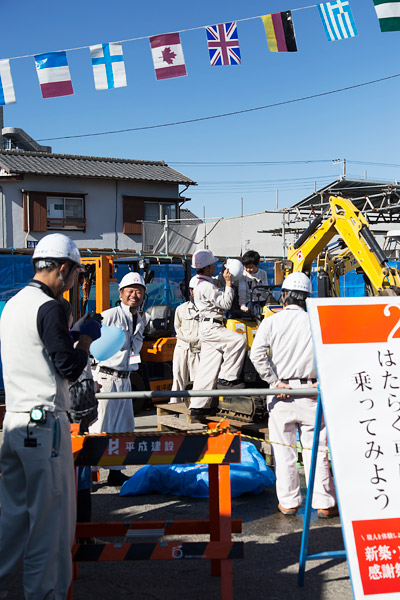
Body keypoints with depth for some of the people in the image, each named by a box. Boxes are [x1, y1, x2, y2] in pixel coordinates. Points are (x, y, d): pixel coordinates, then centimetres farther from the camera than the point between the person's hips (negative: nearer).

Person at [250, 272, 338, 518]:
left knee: (284, 449, 10)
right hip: (311, 394, 0)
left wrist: (275, 381, -9)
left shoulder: (271, 322, 0)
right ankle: (324, 503, 13)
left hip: (282, 393, 0)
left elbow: (257, 354, -12)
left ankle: (288, 502, 16)